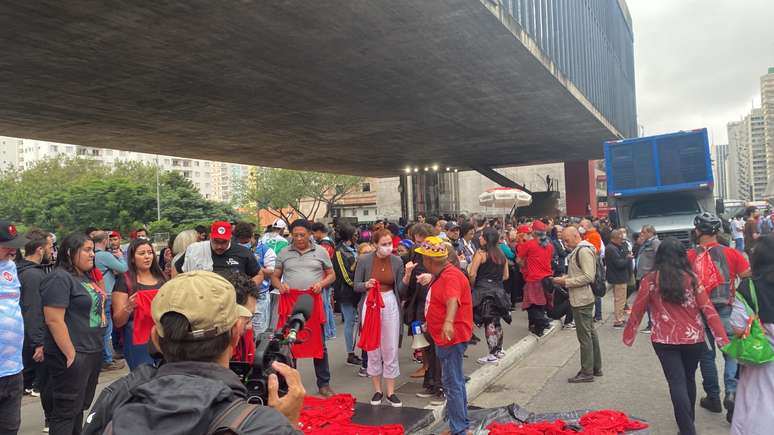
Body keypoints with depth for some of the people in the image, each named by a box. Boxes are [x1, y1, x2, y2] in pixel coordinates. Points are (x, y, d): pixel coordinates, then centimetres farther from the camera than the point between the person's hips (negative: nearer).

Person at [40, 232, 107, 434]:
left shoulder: (86, 276, 11)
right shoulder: (59, 278, -15)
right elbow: (53, 320, -21)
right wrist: (71, 355, -20)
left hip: (93, 351, 9)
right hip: (73, 355, -9)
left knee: (81, 406, 18)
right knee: (66, 410, 1)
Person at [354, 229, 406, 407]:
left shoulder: (397, 261, -2)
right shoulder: (364, 260, -8)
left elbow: (400, 289, 2)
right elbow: (356, 286, 0)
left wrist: (407, 276, -16)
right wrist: (366, 284, -20)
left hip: (390, 305, 1)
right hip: (370, 304, -1)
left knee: (391, 350, 4)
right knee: (373, 349, 8)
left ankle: (390, 392, 16)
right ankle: (377, 390, 22)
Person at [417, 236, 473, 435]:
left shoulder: (451, 276, -22)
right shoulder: (439, 275, 12)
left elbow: (452, 300, -40)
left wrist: (448, 322, -56)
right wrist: (429, 322, 40)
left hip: (452, 337, -11)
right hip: (446, 337, 11)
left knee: (452, 384, -6)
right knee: (456, 381, 20)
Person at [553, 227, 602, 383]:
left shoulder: (583, 250, -17)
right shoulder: (578, 250, 14)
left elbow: (588, 277, -24)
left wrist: (566, 282, -19)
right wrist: (565, 278, 6)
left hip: (582, 300, -10)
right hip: (583, 299, 10)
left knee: (584, 336, -4)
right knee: (591, 333, 16)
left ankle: (587, 373, 3)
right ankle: (596, 367, 26)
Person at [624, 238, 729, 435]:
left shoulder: (650, 280, -6)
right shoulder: (691, 278, -3)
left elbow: (637, 311, -2)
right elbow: (708, 309, -6)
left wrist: (628, 336, 10)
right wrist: (723, 339, -4)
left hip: (665, 340, -3)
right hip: (693, 338, 3)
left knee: (677, 383, 2)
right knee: (689, 378, 22)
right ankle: (689, 419, 40)